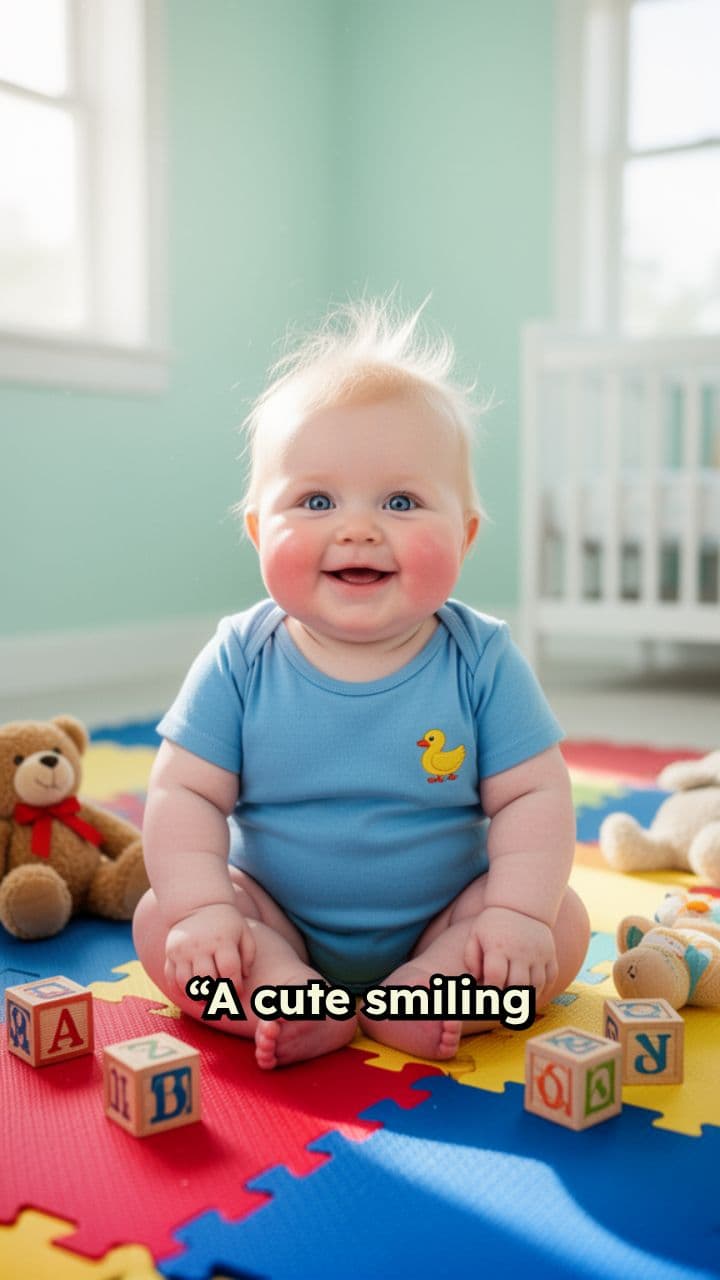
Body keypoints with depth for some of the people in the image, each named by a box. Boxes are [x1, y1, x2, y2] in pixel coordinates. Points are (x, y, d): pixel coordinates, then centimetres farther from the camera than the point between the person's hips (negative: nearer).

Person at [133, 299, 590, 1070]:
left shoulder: (481, 661, -12)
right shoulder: (241, 660, -11)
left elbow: (532, 795, -11)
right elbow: (185, 793, -11)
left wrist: (518, 912, -25)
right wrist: (202, 910, -25)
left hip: (443, 921, 0)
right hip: (276, 924, 1)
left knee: (563, 924, -18)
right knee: (159, 920, -19)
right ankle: (297, 1005, -30)